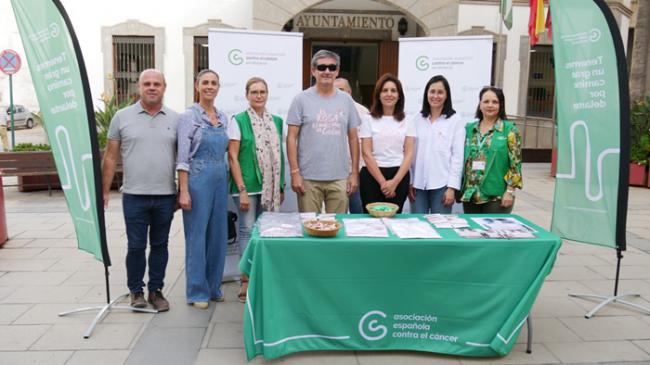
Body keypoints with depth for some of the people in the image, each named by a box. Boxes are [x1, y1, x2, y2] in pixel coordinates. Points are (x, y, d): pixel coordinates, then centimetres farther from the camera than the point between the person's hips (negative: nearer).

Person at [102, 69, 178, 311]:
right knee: (136, 246, 5)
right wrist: (104, 191, 2)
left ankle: (156, 290, 24)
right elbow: (111, 156, 4)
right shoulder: (122, 117, 2)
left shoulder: (175, 119, 5)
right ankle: (136, 290, 23)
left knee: (160, 245, 11)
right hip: (134, 196, -1)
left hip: (166, 196, 1)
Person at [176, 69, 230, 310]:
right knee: (197, 235, 0)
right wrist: (184, 191, -14)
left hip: (220, 179, 6)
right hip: (198, 179, -6)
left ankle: (213, 287, 24)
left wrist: (225, 179, 8)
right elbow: (182, 157, -9)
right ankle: (197, 292, 12)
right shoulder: (189, 116, -5)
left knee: (218, 235, 10)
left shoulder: (223, 118, 12)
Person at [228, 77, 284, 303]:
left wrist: (281, 187, 11)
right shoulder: (238, 121, -3)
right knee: (247, 231, 0)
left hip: (271, 188, 4)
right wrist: (242, 190, -12)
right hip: (247, 187, -4)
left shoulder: (276, 121, 11)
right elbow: (232, 157, -7)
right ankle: (246, 282, 9)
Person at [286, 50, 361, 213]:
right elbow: (291, 138, -2)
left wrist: (354, 173, 5)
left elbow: (353, 139, 9)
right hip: (309, 177, -2)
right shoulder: (301, 99, 0)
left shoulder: (346, 100, 8)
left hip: (340, 178, 2)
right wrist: (295, 172, -8)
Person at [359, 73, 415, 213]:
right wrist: (382, 182, -9)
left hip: (399, 175, 2)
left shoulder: (406, 121, 8)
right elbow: (367, 154, -3)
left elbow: (409, 154, 2)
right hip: (372, 175, -1)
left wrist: (394, 182, -9)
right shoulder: (369, 119, 2)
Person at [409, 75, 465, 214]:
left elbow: (458, 156, -2)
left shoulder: (455, 121, 0)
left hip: (441, 184, -2)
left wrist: (452, 187, -8)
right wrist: (408, 181, 3)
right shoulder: (417, 119, 8)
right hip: (418, 183, 2)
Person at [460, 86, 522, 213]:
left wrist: (510, 191, -11)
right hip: (470, 194, 4)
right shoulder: (469, 129, 9)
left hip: (496, 196, -4)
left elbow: (515, 163, -6)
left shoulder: (509, 129, -3)